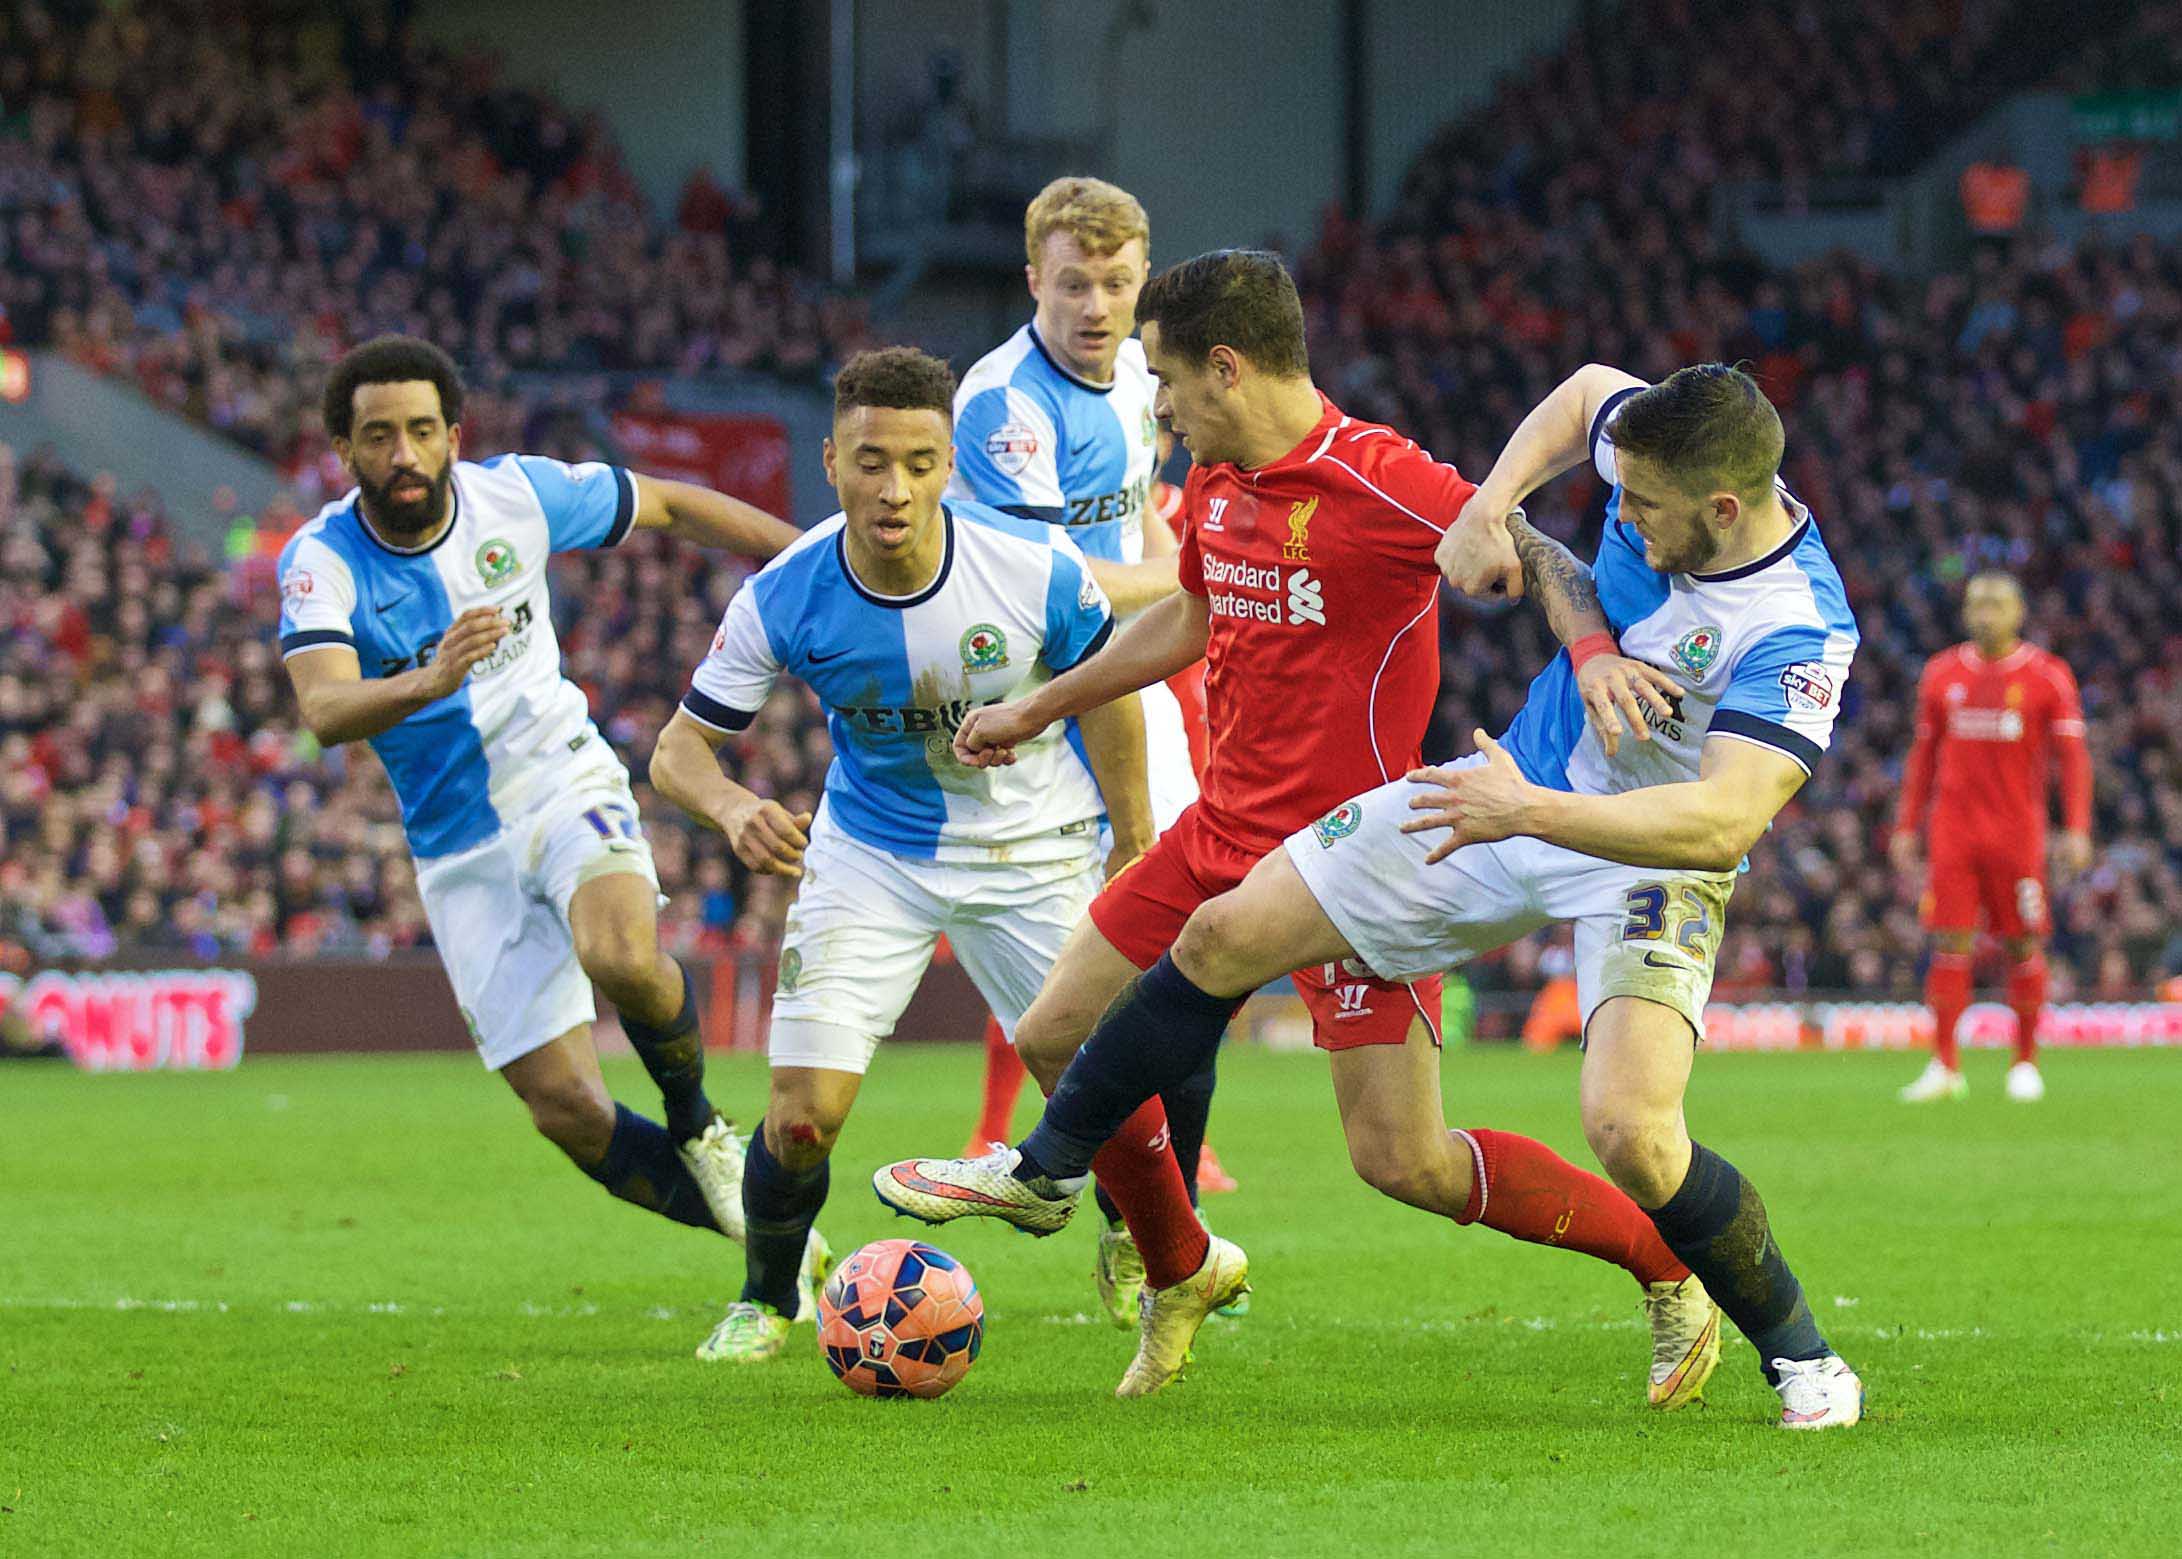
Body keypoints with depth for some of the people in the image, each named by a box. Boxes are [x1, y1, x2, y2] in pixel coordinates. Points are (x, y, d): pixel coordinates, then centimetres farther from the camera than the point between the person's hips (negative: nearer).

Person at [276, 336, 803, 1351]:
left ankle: (696, 1122, -2)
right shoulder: (323, 564, -15)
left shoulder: (518, 496, -9)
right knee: (563, 1107, -6)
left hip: (566, 785, 0)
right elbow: (325, 713, -32)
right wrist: (430, 679, -51)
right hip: (459, 848, 0)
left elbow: (674, 507, 8)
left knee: (621, 958, -34)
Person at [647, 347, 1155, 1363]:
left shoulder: (1036, 569, -24)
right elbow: (680, 749, -16)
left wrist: (1135, 850, 1)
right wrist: (735, 811, -38)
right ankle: (766, 1300, 18)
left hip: (1036, 849, 0)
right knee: (805, 1111, -11)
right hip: (871, 850, 0)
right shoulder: (784, 600, -23)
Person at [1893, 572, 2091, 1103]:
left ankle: (2026, 1064, 11)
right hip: (1953, 830, 2)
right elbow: (1924, 755, 17)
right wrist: (1906, 826, 12)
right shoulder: (1942, 675, 10)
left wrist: (2077, 830, -9)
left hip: (2017, 830, -2)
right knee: (1949, 943, -5)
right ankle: (1944, 1066, -2)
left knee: (2023, 945, 1)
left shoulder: (2048, 676, 2)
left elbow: (2073, 756, 1)